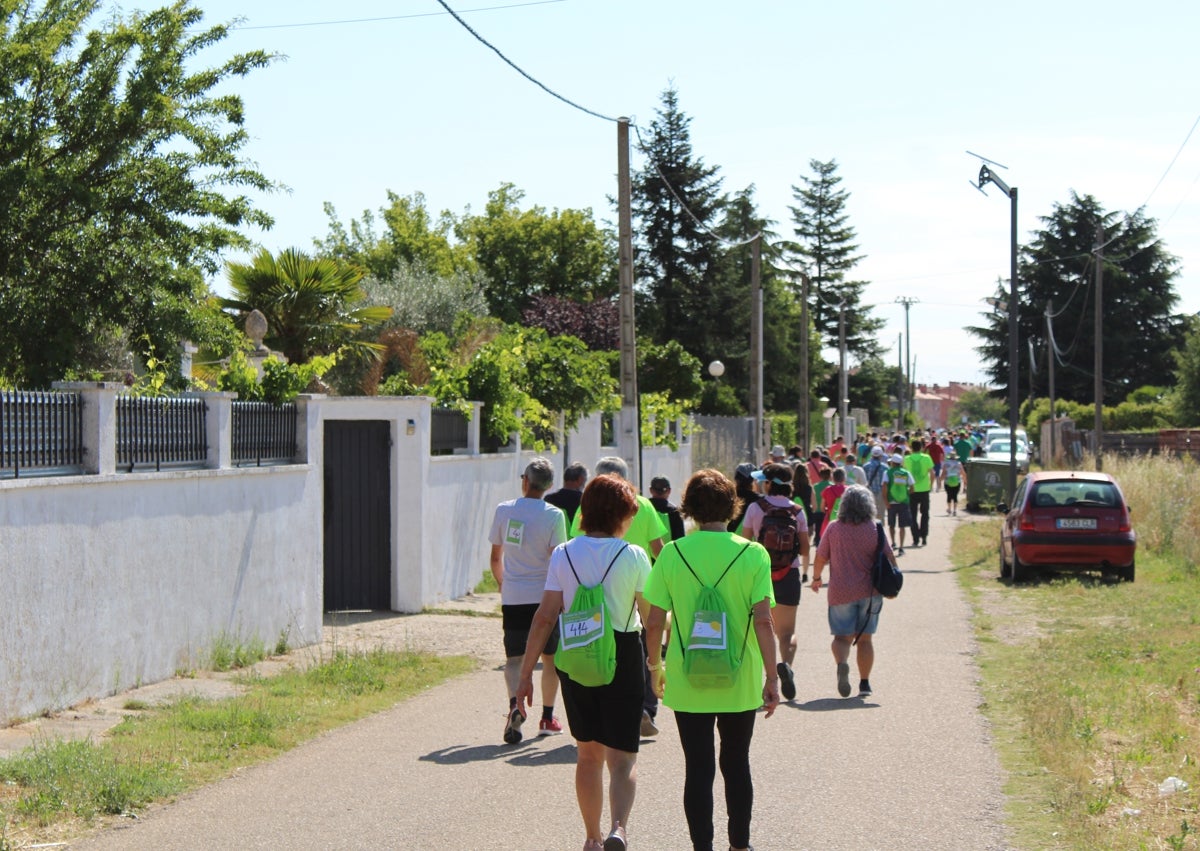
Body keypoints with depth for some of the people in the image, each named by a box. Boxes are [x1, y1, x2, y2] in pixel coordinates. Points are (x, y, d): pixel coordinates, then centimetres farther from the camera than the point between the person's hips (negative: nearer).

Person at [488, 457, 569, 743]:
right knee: (549, 657, 13)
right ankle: (547, 717, 19)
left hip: (512, 598, 2)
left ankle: (514, 704, -21)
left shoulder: (503, 510, 1)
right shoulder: (553, 515, -8)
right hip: (544, 596, -2)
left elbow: (496, 557, 9)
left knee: (514, 657, 5)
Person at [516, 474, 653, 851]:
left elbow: (545, 617, -3)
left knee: (588, 754, 19)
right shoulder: (633, 556, -7)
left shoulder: (563, 555, -1)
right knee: (621, 758, 1)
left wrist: (526, 672, 1)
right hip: (622, 656, -3)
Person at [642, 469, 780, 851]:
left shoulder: (671, 554, -6)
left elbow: (654, 622, -4)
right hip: (740, 683, 1)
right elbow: (763, 622, -10)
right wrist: (772, 678, -3)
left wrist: (655, 665, 12)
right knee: (737, 764, 17)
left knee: (698, 769, 7)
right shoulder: (753, 554, -7)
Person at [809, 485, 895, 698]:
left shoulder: (834, 528, -2)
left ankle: (842, 663, -25)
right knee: (865, 638, 10)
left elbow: (820, 558, 4)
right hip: (869, 591, 1)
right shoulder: (874, 529, -3)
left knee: (842, 636, 5)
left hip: (840, 592, -1)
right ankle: (864, 683, 10)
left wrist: (816, 578, 21)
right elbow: (889, 559, -4)